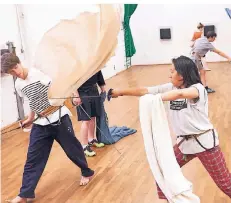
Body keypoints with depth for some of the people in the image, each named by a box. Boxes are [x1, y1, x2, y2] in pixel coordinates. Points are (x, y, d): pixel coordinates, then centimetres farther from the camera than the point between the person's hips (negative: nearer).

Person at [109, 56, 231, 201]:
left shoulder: (198, 88, -17)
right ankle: (167, 198, 30)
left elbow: (180, 94, -40)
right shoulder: (171, 88, 2)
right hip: (184, 142, 6)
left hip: (204, 141, -6)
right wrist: (121, 92, 0)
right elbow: (145, 91, 1)